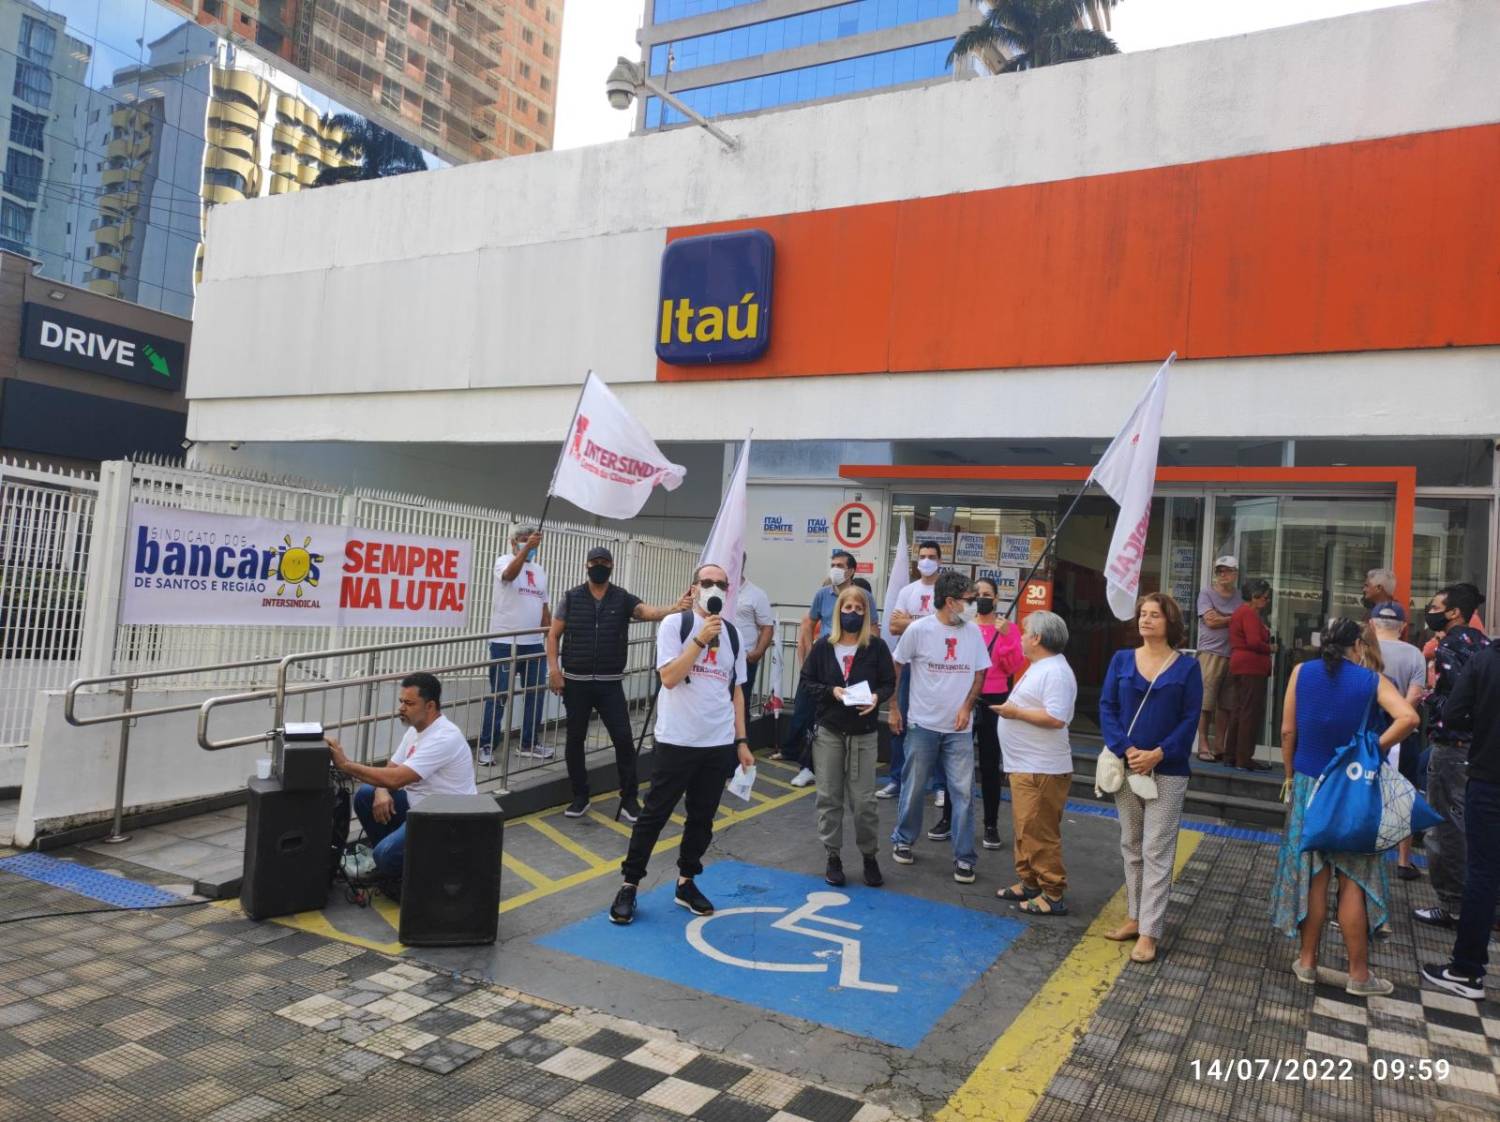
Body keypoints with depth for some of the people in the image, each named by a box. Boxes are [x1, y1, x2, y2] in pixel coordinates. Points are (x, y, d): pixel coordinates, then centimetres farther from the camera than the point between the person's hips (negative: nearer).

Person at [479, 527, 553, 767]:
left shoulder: (540, 570, 16)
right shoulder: (504, 560, -3)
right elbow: (509, 574, -28)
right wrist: (526, 548, -38)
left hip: (534, 643, 6)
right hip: (505, 643, -6)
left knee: (535, 695, 9)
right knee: (498, 696, -1)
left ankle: (529, 743, 21)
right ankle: (486, 745, 7)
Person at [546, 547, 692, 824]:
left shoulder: (623, 599, 1)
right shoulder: (571, 597, 1)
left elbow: (649, 612, -17)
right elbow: (553, 635, 3)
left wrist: (675, 608, -37)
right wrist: (554, 669, -9)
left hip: (610, 683, 0)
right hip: (576, 682, 0)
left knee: (624, 739, -4)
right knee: (575, 739, 8)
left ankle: (629, 800, 7)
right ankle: (580, 797, 23)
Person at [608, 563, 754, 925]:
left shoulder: (732, 634, 9)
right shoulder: (674, 623, -6)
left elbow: (736, 691, 14)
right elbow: (669, 677, -16)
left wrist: (741, 740, 10)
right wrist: (701, 639, -21)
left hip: (719, 743, 5)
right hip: (677, 740, -4)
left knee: (703, 817, 11)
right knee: (655, 813, 3)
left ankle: (686, 882, 27)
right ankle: (629, 885, 14)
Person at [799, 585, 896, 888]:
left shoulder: (877, 646, -2)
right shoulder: (823, 646, 0)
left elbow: (889, 683, 1)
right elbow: (805, 683, 2)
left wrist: (876, 697, -20)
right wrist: (831, 691, -14)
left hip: (864, 734, -1)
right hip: (828, 732, 1)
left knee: (864, 800, 1)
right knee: (829, 797, 7)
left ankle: (869, 856, 20)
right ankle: (834, 857, 19)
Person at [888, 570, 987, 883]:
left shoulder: (973, 632, 0)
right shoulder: (919, 629, -9)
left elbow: (979, 673, 8)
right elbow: (896, 668, 0)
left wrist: (966, 707, -5)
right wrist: (893, 708, 1)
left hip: (959, 728, 2)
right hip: (923, 725, -2)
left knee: (963, 793, 0)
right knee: (914, 788, 10)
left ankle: (964, 858, 10)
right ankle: (903, 841, 30)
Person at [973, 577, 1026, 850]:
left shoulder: (1009, 628, 1)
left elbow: (1015, 667, -7)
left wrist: (1005, 636, -17)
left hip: (993, 702, -2)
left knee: (989, 765, 2)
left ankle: (991, 825, 9)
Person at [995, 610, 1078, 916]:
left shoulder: (1055, 672, -18)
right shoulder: (1038, 668, 16)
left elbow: (1056, 718, -27)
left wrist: (1015, 712, -19)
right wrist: (1010, 708, 11)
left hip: (1042, 770, -11)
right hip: (1024, 765, 11)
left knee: (1040, 833, -5)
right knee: (1024, 830, 17)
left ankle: (1053, 894, 3)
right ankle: (1029, 883, 27)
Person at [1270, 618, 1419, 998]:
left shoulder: (1302, 672, -2)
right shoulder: (1371, 680, -5)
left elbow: (1288, 731, -2)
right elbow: (1408, 717, -20)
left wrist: (1290, 774, 9)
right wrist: (1374, 749, -8)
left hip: (1309, 784, 2)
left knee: (1312, 876, 10)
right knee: (1354, 880, 6)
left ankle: (1308, 962, 19)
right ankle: (1358, 974, 13)